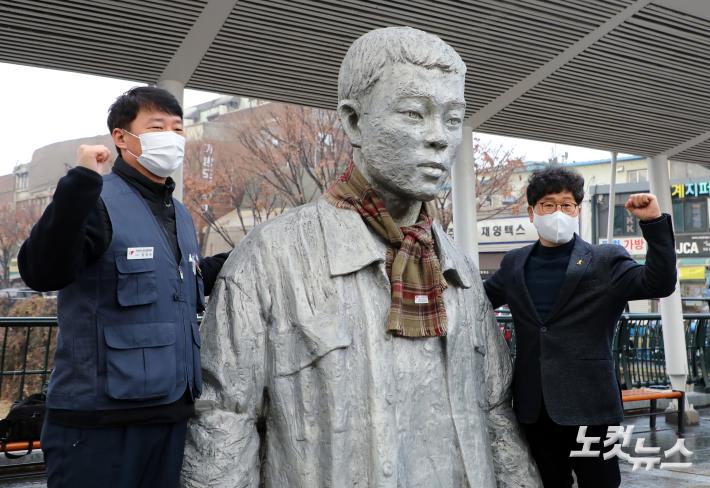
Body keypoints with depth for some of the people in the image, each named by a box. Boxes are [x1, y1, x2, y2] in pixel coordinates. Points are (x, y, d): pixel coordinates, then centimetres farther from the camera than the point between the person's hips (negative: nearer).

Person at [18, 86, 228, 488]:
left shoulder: (179, 213, 16)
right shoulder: (98, 201, -10)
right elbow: (42, 273, -26)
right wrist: (82, 183, -33)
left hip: (173, 412, 8)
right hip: (100, 418, -8)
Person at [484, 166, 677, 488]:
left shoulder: (605, 261, -2)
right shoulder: (514, 263, 10)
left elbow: (659, 284, -13)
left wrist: (654, 222, -22)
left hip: (589, 405, -4)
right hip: (534, 406, 4)